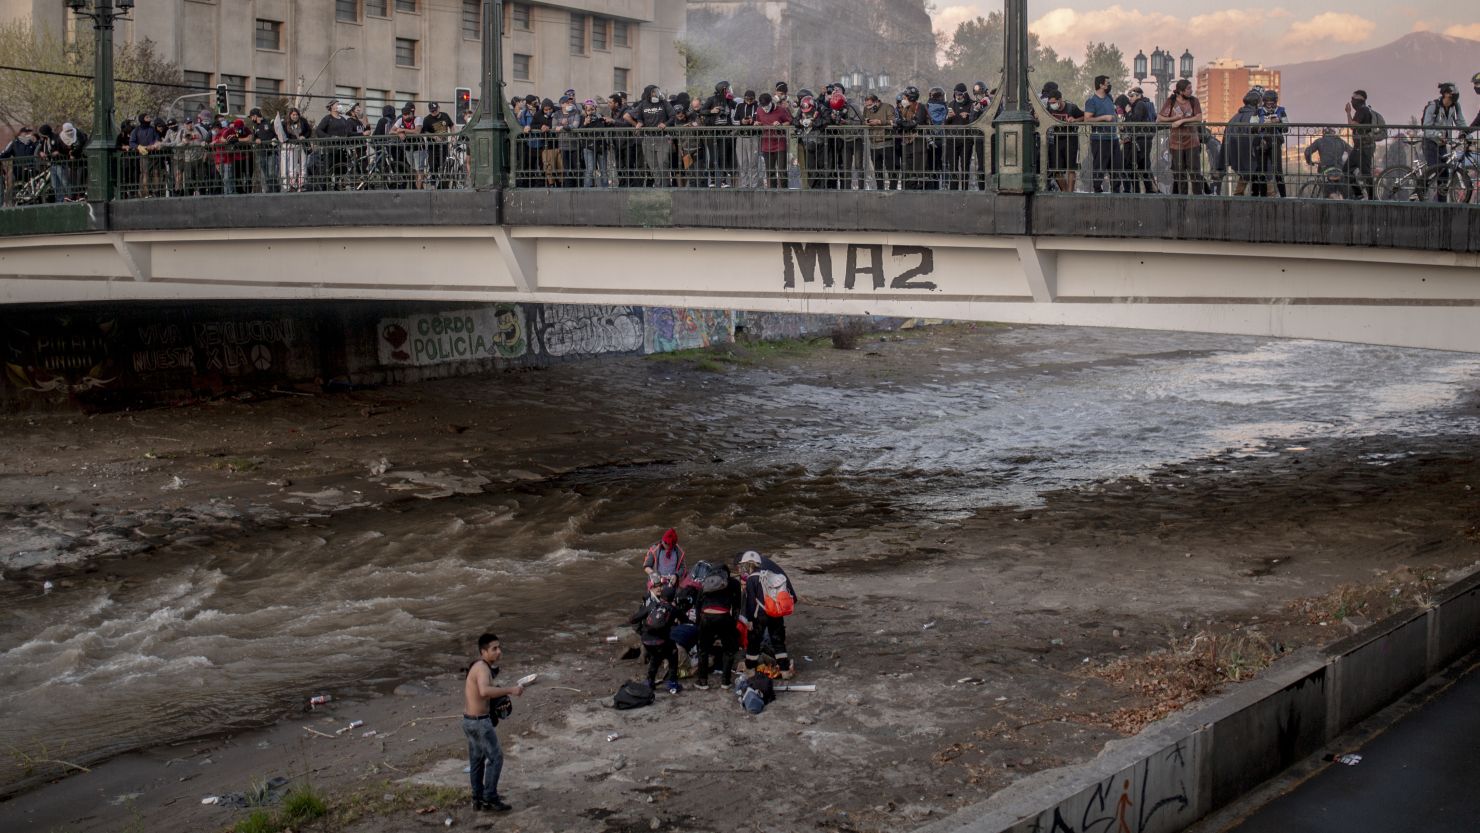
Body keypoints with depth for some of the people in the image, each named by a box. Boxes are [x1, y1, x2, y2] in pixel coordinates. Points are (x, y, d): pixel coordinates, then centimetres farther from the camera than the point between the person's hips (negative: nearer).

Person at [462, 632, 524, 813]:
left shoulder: (477, 666, 10)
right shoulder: (483, 668, -22)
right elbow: (484, 691, -41)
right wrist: (510, 690, -39)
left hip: (470, 720, 10)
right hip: (480, 722, -10)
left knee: (477, 760, 17)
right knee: (495, 757, -1)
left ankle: (478, 799, 26)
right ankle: (490, 798, 4)